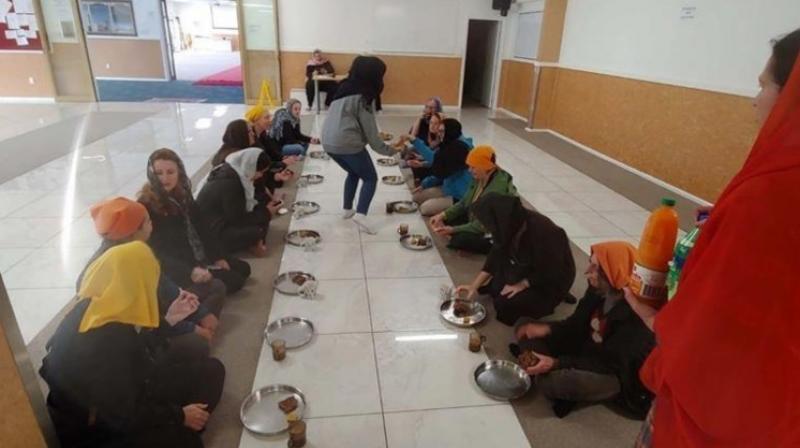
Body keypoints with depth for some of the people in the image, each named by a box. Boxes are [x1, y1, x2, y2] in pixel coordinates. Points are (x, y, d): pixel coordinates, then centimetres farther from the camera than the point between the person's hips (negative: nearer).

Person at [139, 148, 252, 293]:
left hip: (201, 256, 8)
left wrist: (218, 257, 0)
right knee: (233, 281, -15)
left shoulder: (183, 194, 3)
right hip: (178, 267, -8)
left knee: (243, 269, 7)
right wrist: (190, 272, -34)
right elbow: (158, 251, -24)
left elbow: (202, 228, 5)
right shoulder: (146, 206, -20)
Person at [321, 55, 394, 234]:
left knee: (354, 173, 28)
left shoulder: (345, 88, 16)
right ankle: (361, 214, -9)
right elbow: (369, 129, -7)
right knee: (370, 178, 6)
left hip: (329, 142, 8)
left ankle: (347, 209, 30)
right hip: (348, 143, -8)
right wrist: (389, 150, 3)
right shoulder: (363, 96, -7)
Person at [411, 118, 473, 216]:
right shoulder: (452, 144, 8)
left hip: (460, 195, -10)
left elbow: (440, 172, -25)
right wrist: (424, 184, 11)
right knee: (417, 197, 10)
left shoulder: (459, 147, -22)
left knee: (425, 208, -20)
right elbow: (440, 171, 15)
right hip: (449, 188, 10)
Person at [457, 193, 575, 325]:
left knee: (504, 304, -21)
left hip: (552, 280, -7)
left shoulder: (540, 231, -35)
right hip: (527, 269, 7)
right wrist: (474, 286, -6)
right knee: (488, 286, 3)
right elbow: (496, 255, -2)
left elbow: (551, 272, -25)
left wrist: (521, 285, -19)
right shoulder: (509, 225, -14)